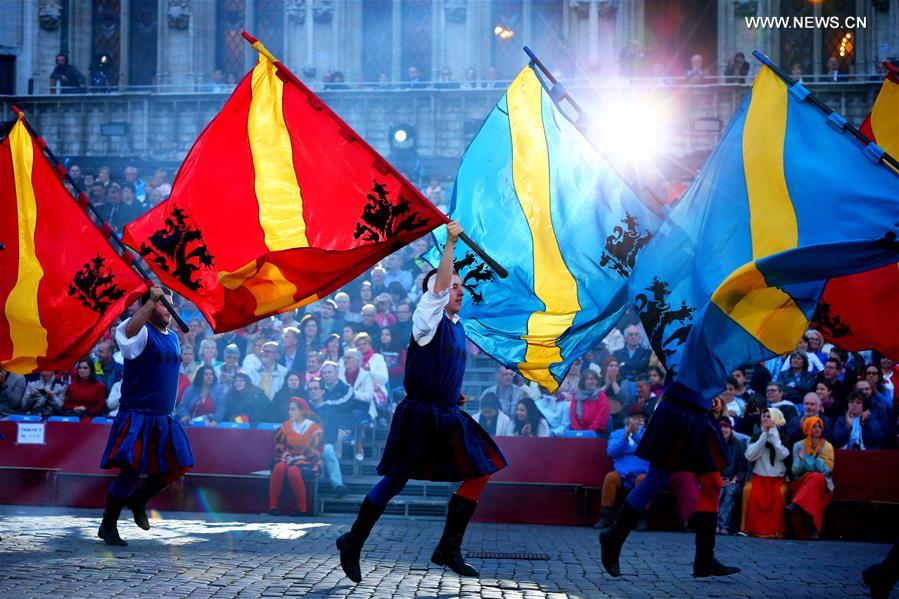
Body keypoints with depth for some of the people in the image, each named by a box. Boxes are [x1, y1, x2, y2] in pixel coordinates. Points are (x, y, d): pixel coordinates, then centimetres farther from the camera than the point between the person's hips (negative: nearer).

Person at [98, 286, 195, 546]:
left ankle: (138, 499, 27)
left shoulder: (173, 338, 15)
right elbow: (130, 330, -34)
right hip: (137, 416, -7)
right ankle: (108, 525, -2)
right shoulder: (142, 332, -8)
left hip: (164, 417, 7)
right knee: (130, 469, -14)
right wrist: (152, 299, -35)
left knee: (178, 465, 5)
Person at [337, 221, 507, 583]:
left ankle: (448, 548, 9)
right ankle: (353, 543, 10)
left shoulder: (457, 326, 14)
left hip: (449, 417, 8)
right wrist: (451, 243, -21)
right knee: (394, 482, -4)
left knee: (479, 472, 2)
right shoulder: (427, 318, -8)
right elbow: (438, 286, -21)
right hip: (420, 416, -8)